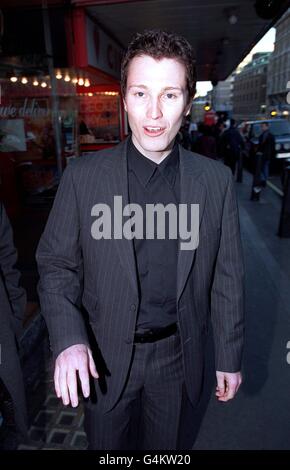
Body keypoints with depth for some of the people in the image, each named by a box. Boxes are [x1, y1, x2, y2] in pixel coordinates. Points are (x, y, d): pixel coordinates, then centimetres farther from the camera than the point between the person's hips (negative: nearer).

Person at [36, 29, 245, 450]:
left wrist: (230, 357, 2)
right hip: (104, 356, 0)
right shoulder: (82, 177, -13)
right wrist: (68, 339, -21)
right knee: (106, 445, 26)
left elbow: (226, 277, -4)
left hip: (177, 355, 1)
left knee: (166, 446, 27)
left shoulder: (216, 181, -10)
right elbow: (56, 264, -7)